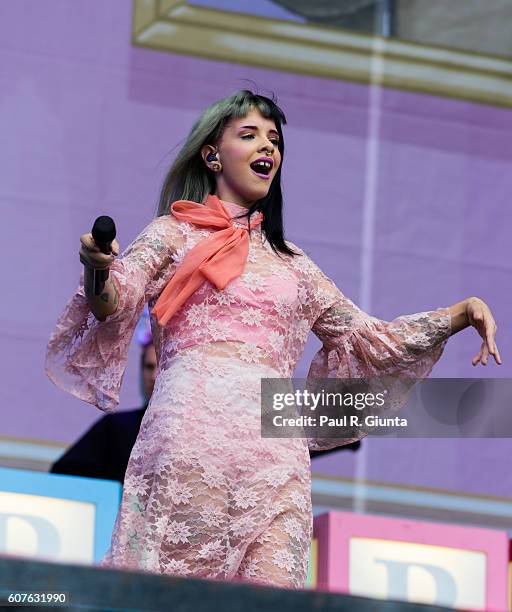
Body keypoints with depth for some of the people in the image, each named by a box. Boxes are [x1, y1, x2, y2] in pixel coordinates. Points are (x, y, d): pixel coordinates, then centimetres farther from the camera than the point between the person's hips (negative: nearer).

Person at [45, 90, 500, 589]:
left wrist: (463, 312, 17)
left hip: (275, 448, 4)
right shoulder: (173, 234, 14)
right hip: (193, 431, -3)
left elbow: (370, 337, 28)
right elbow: (113, 305, -1)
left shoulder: (290, 263, 26)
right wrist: (98, 270, -24)